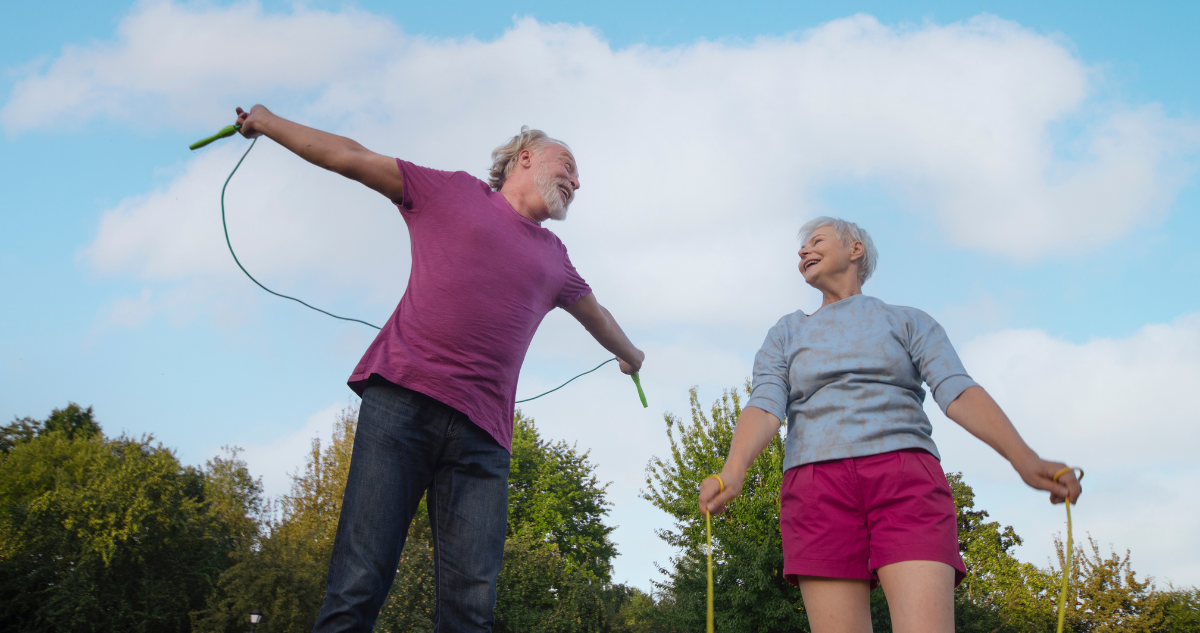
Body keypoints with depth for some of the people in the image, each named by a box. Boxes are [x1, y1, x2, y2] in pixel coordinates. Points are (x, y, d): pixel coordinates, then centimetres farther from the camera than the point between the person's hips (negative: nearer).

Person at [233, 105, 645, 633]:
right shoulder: (452, 191, 17)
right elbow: (351, 157, 21)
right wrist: (268, 123, 26)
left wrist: (630, 354, 64)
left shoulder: (555, 258, 28)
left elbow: (594, 313, 48)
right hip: (400, 400, -3)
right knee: (358, 587, -13)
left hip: (481, 434, 4)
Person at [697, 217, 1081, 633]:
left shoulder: (910, 323, 18)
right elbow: (764, 408, 4)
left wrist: (1022, 457, -19)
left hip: (905, 486, -1)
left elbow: (959, 394, 1)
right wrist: (732, 472, -19)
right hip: (819, 490, 2)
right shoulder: (785, 336, 22)